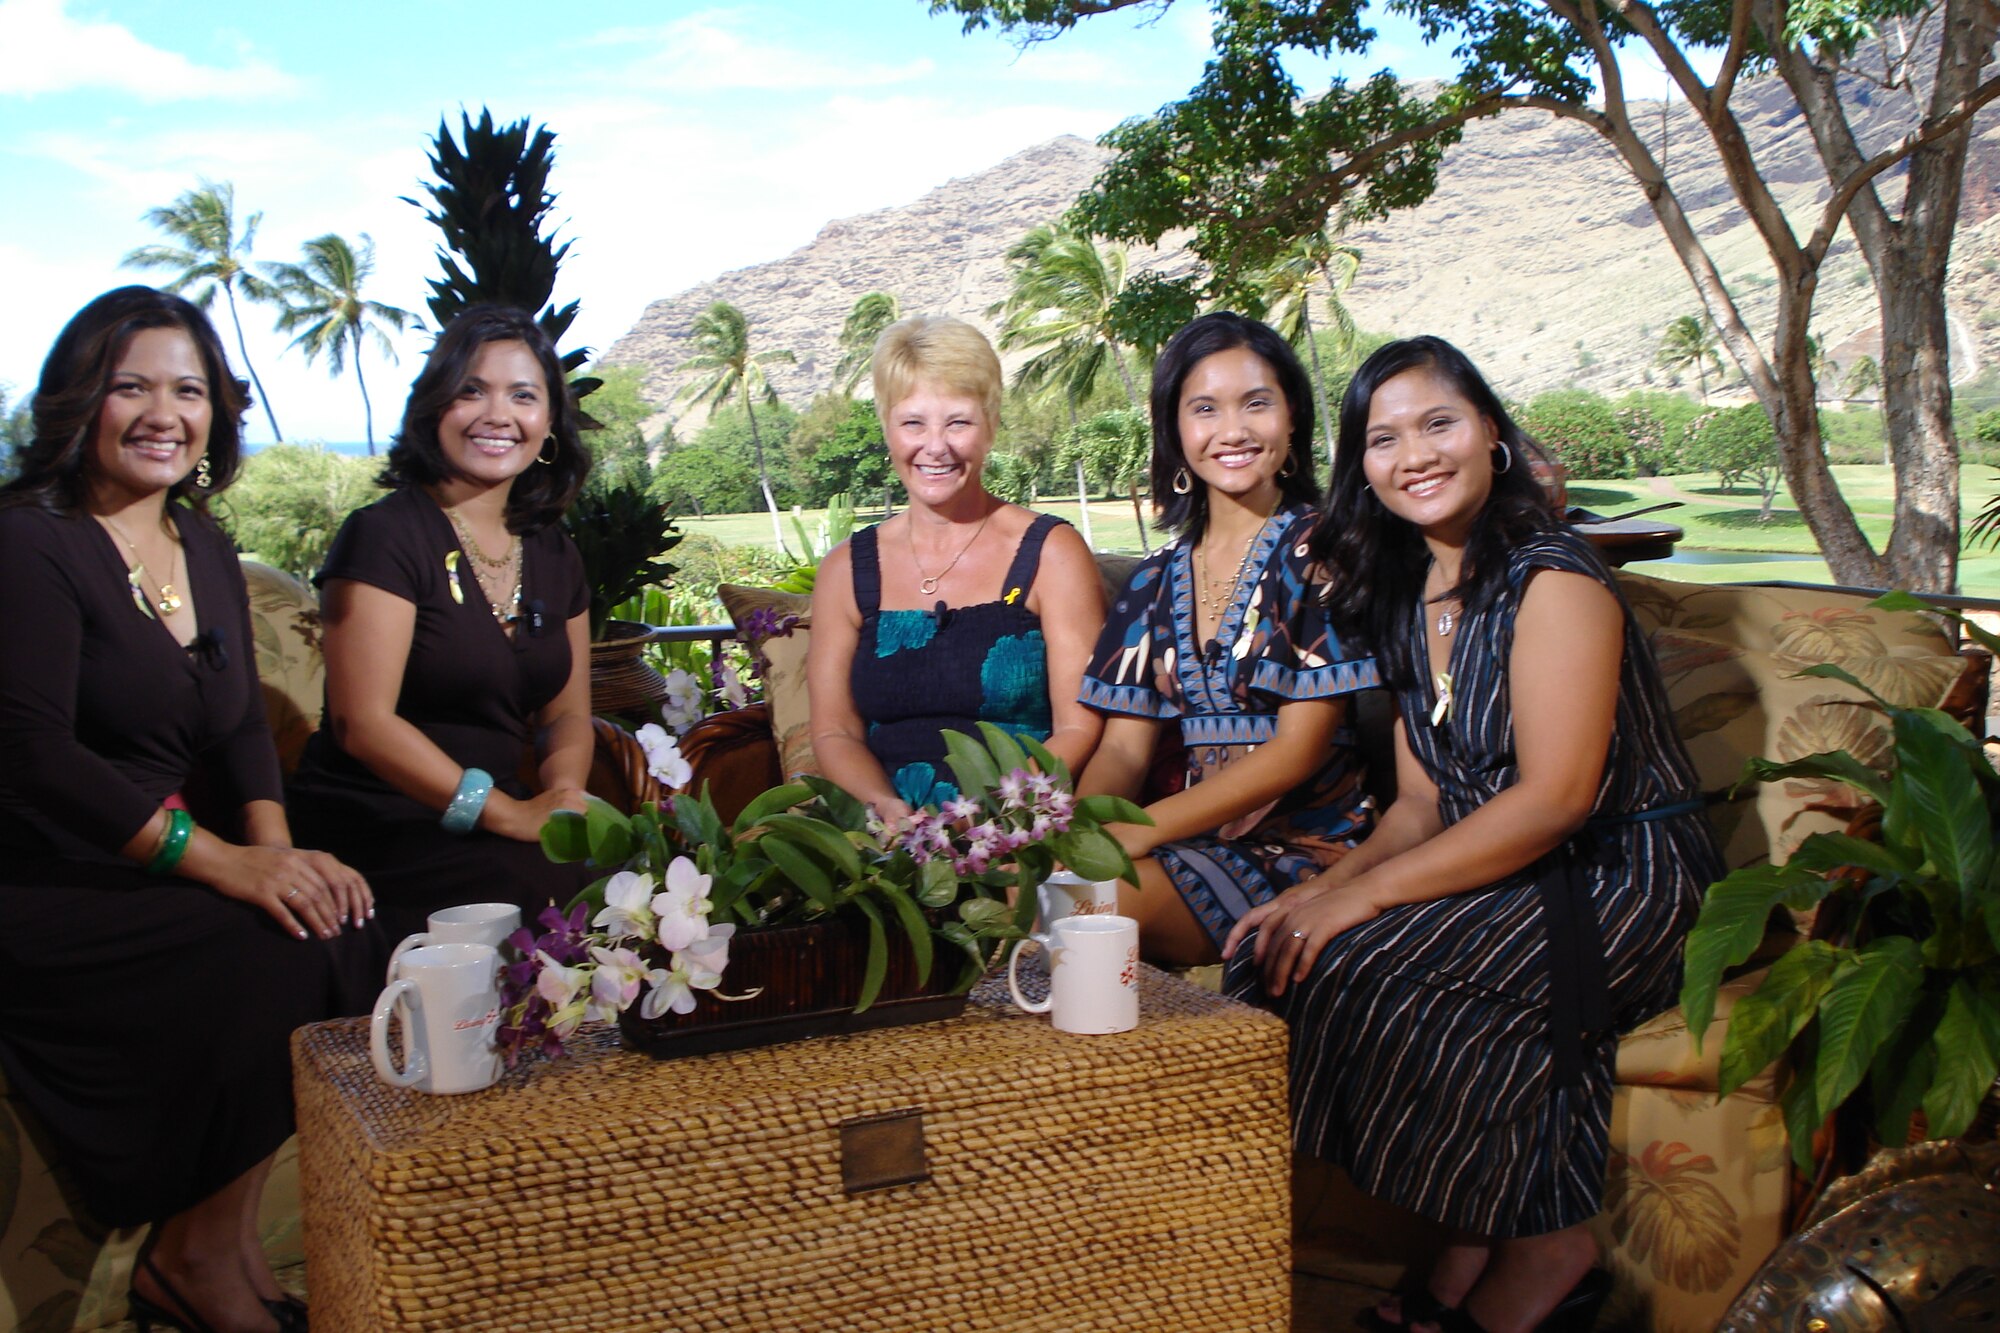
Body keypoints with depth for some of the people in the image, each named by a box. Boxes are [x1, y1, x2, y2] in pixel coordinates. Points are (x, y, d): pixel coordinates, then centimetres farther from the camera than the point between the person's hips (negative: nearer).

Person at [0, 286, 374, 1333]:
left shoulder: (206, 550, 13)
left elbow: (242, 727, 10)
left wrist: (275, 846, -11)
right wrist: (221, 861, -25)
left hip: (164, 875, 7)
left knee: (338, 923, -16)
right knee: (276, 950, -24)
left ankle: (217, 1247, -5)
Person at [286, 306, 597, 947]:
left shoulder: (553, 556, 13)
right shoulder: (385, 535, -8)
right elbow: (362, 723, -15)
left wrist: (563, 795, -8)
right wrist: (508, 814, -21)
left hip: (493, 818, 6)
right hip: (376, 829, -6)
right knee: (552, 891, -30)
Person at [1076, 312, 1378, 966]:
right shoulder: (1157, 582, 15)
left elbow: (1300, 747, -10)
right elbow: (1124, 747, 10)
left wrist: (1141, 829, -18)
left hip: (1305, 842, -5)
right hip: (1201, 841, 5)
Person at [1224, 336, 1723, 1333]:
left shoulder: (1551, 578, -13)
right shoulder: (1405, 598, 12)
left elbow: (1553, 799, -21)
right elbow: (1422, 805, 10)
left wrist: (1368, 895, -22)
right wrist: (1321, 891, -8)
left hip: (1625, 884, -8)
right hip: (1503, 880, 8)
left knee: (1357, 968, -27)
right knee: (1280, 954, -14)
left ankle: (1539, 1253, -7)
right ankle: (1470, 1250, -4)